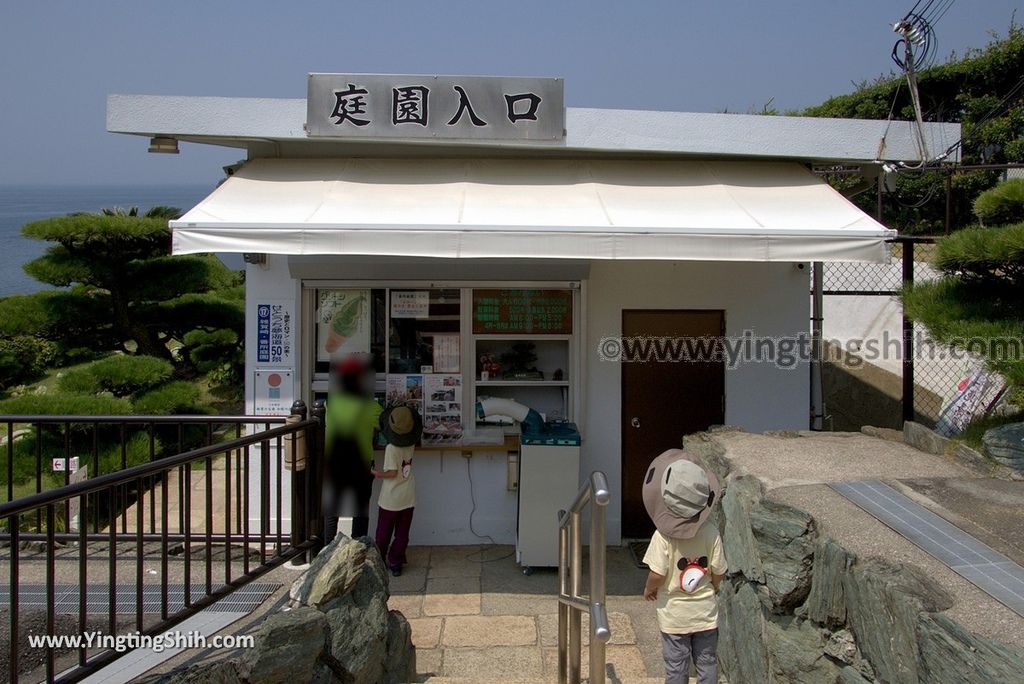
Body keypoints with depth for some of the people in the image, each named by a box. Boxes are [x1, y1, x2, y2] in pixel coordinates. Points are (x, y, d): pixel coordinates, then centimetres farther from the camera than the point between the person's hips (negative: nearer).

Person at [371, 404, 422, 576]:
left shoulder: (391, 448, -21)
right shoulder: (411, 444, -4)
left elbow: (392, 472, -22)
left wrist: (375, 473, -7)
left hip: (391, 499, -4)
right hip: (408, 497, 4)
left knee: (383, 533, 13)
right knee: (402, 534, 11)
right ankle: (396, 563, 13)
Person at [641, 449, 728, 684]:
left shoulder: (663, 536, -22)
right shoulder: (710, 534, -14)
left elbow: (657, 575, -21)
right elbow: (719, 572, -6)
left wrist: (649, 589, 2)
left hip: (674, 614, -2)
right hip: (705, 612, 2)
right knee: (707, 663, 17)